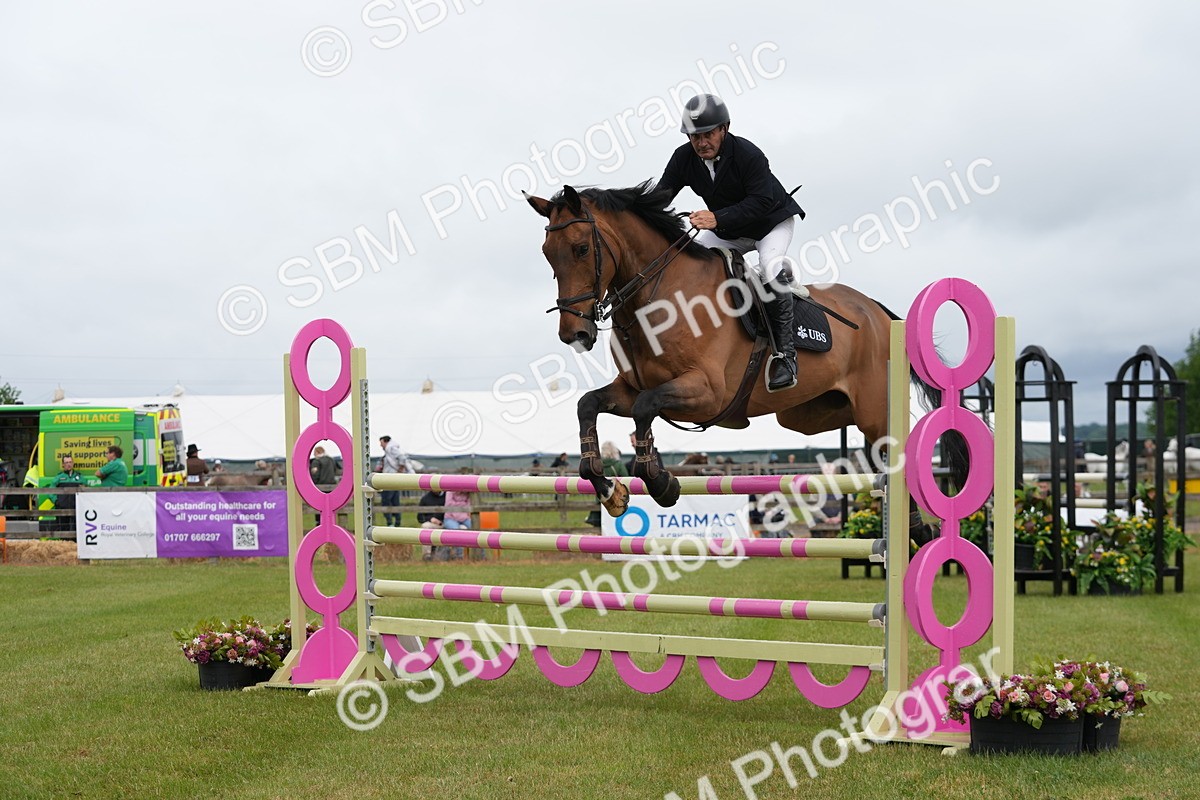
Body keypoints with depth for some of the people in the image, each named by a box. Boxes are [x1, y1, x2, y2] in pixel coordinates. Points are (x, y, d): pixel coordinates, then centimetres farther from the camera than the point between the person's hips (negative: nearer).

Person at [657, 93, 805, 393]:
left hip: (772, 221, -6)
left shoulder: (748, 154, -30)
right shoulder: (684, 158, -14)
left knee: (771, 268, -33)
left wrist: (717, 218, -47)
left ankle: (784, 353, -25)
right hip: (728, 231, 6)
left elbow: (762, 202, -35)